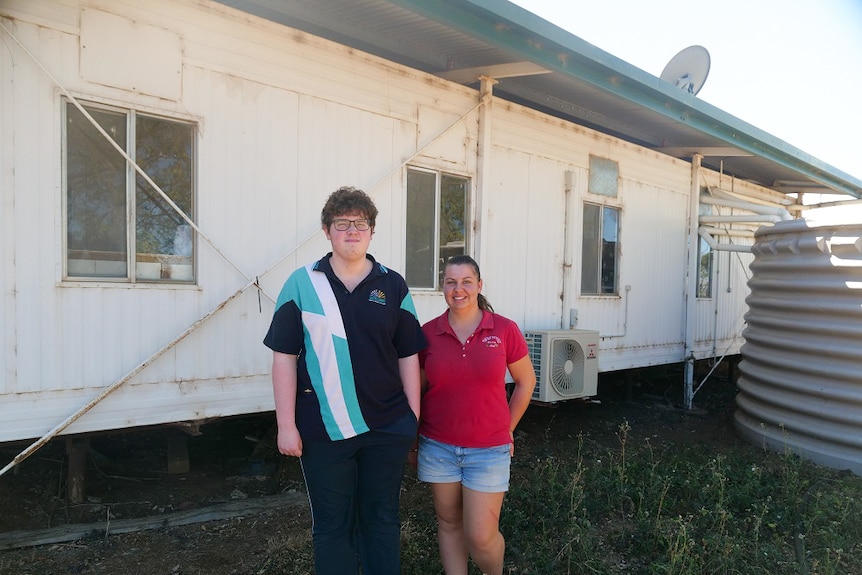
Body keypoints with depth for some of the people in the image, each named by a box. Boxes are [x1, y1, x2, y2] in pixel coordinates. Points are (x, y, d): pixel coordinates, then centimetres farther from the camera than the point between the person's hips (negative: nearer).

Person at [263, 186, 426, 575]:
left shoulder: (393, 286, 3)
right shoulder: (301, 284, -1)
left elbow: (408, 356, 5)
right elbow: (284, 357, -2)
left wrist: (413, 419, 4)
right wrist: (286, 425, -5)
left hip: (387, 427, 1)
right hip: (324, 429, -1)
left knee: (381, 520, 15)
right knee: (332, 525, 14)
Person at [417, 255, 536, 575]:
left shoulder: (504, 330, -7)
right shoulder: (427, 333, -4)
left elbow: (526, 381, 7)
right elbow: (416, 390, 6)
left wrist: (508, 428, 8)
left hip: (489, 449, -1)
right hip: (438, 447, 2)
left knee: (481, 536, 1)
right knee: (449, 524, 15)